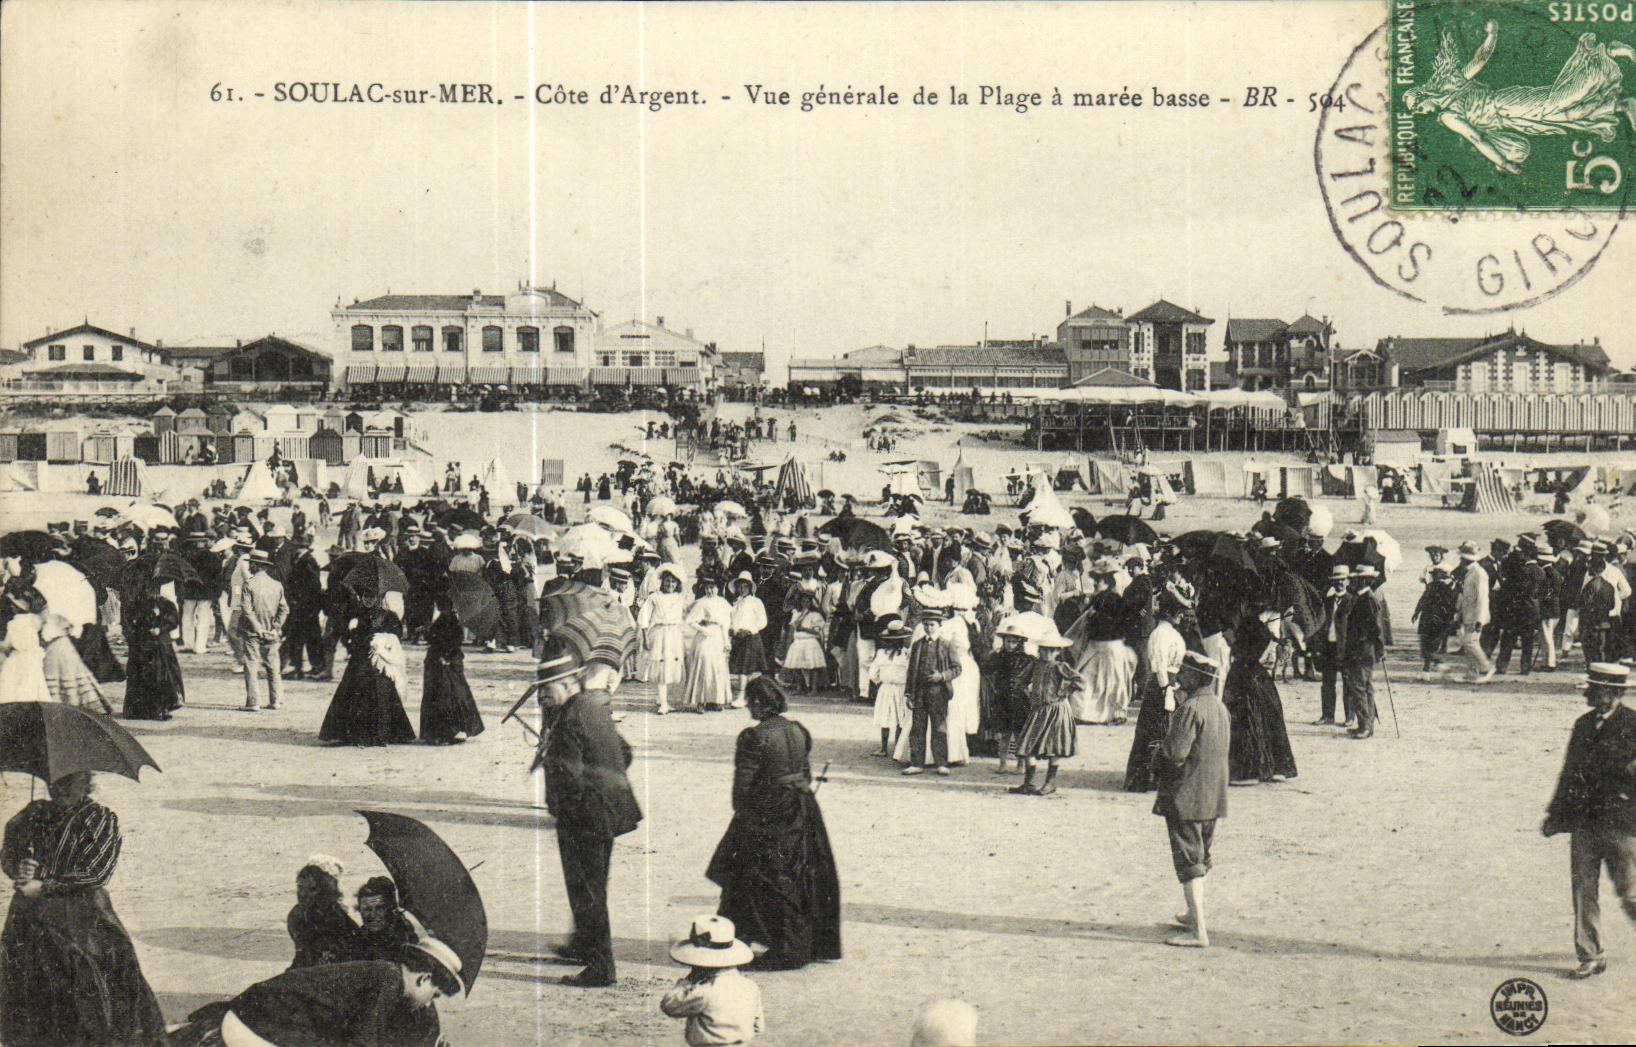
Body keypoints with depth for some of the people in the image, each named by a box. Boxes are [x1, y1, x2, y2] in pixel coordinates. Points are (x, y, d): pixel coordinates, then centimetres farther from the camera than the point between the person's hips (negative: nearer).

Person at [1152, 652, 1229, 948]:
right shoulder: (1219, 707, 10)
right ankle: (1196, 915, 35)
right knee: (1200, 857, 22)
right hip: (1213, 798, 9)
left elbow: (1175, 754, -25)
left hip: (1186, 797, -9)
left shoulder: (1190, 708, -19)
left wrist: (1157, 755, -3)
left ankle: (1198, 931, -9)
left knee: (1188, 862, -7)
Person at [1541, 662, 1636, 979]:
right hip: (1584, 822, 5)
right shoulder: (1584, 724, 12)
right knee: (1583, 891, 4)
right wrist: (1556, 815, 17)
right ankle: (1590, 958, 12)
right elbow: (1570, 773, 18)